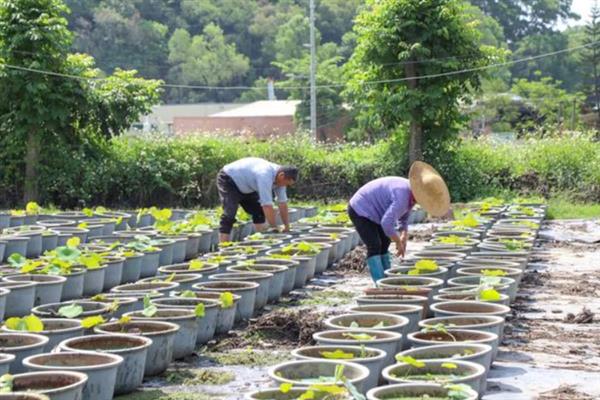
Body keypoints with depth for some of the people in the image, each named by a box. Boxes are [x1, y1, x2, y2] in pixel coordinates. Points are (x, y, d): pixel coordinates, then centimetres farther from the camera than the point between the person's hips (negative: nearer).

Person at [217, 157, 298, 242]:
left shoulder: (280, 177, -10)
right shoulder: (265, 175, -38)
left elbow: (283, 203, -2)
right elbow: (267, 206, -37)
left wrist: (286, 227, 0)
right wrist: (275, 229, -29)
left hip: (244, 185, 10)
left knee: (259, 212, 6)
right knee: (229, 216, -22)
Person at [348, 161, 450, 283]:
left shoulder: (411, 194, -2)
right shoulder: (402, 196, -33)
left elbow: (403, 218, 11)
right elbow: (387, 223, -37)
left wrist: (404, 238, -3)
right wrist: (399, 242, -23)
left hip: (370, 211, 10)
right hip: (360, 210, -10)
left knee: (384, 244, 13)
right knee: (374, 246, -16)